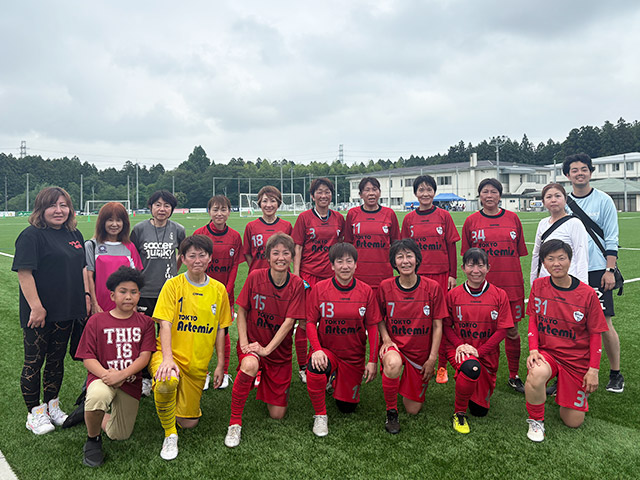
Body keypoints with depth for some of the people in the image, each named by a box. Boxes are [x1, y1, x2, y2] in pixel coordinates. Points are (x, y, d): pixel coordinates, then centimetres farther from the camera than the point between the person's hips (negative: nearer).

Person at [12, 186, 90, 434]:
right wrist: (36, 307, -21)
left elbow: (81, 268, 17)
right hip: (39, 313, -6)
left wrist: (86, 295, 10)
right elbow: (24, 273, -18)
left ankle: (52, 406, 30)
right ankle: (34, 413, 19)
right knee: (34, 362, 6)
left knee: (57, 360, 16)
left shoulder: (74, 234, 10)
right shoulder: (31, 235, -12)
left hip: (66, 311, 7)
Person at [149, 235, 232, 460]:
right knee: (166, 382, -37)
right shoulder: (173, 285, -6)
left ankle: (190, 399, 40)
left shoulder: (219, 289, 2)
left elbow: (220, 330, 8)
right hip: (170, 354, -3)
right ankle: (170, 435, -11)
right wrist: (167, 358, -28)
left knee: (188, 423, 5)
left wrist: (220, 365, 4)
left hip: (198, 363, 3)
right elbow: (165, 324, -14)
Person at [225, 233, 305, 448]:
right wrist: (243, 342, -14)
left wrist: (267, 349, -21)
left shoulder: (296, 285, -10)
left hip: (279, 349, 1)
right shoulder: (255, 277, -10)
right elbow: (242, 311, -3)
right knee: (250, 365, -39)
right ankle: (235, 422, -19)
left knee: (277, 414, 3)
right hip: (253, 342, -1)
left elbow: (289, 322, -14)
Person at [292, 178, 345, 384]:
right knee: (305, 321, 0)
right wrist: (296, 275, -8)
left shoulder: (339, 218, 9)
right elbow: (297, 247, -1)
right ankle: (302, 367, 13)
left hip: (331, 275, 3)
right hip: (308, 274, -3)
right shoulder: (304, 218, 0)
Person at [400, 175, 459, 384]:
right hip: (417, 275, 1)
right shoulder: (409, 219, 6)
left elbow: (451, 247, 4)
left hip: (441, 274, -1)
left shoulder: (444, 216, 3)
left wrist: (453, 274, -1)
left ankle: (442, 366, 15)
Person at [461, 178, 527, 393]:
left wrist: (520, 280, 6)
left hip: (511, 282, 1)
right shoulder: (471, 221, 3)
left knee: (512, 330, 8)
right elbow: (467, 256, 6)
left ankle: (514, 377, 24)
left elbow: (520, 251, 9)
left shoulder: (512, 218, 6)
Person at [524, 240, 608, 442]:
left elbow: (595, 334, -3)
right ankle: (536, 421, -8)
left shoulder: (588, 294, -10)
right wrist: (533, 350, -12)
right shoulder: (539, 285, -5)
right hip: (546, 352, 0)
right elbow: (533, 320, 1)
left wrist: (593, 370, -6)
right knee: (537, 374, -37)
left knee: (573, 422, 4)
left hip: (577, 360, 0)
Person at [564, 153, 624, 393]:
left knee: (604, 324, -2)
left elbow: (611, 239, -2)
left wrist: (609, 270, -9)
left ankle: (616, 375, 15)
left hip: (597, 271, -3)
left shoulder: (603, 200, 0)